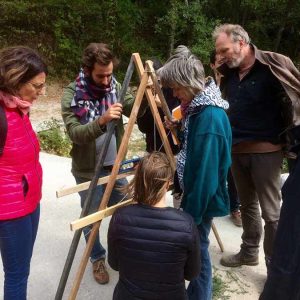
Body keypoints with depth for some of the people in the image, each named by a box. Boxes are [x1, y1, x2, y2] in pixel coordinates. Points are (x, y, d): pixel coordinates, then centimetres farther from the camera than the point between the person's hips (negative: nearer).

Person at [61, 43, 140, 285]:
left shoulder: (115, 86, -1)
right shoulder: (72, 94, -16)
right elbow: (75, 133, -24)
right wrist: (102, 121, -40)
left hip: (115, 164, 4)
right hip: (88, 170, -4)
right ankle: (98, 259, 35)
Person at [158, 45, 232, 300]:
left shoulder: (210, 117, -27)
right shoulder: (200, 108, 2)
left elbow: (206, 173, -26)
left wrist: (192, 215, -20)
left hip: (203, 199, -9)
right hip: (196, 193, 9)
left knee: (196, 248, 9)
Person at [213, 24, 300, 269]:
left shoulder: (275, 64, -11)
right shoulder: (228, 73, 7)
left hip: (266, 150, -6)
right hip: (237, 150, 6)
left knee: (271, 212, 3)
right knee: (247, 205, 19)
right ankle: (249, 252, 37)